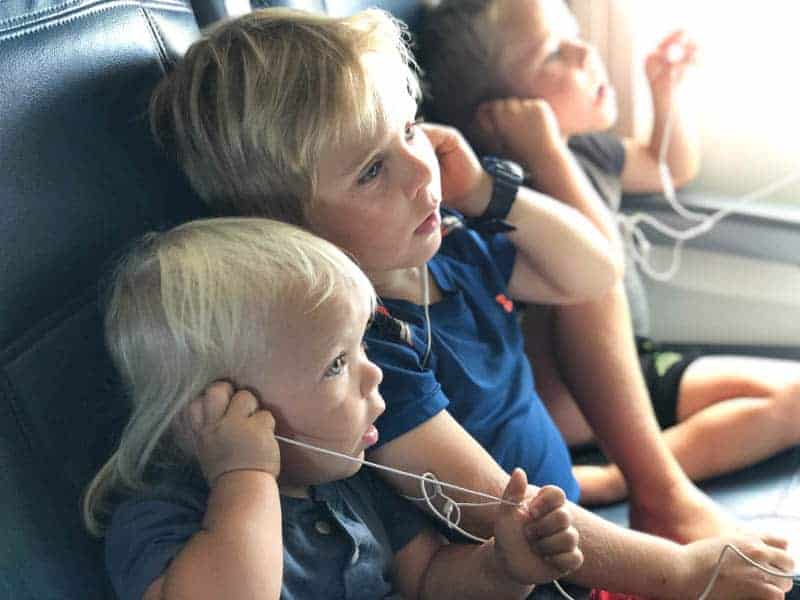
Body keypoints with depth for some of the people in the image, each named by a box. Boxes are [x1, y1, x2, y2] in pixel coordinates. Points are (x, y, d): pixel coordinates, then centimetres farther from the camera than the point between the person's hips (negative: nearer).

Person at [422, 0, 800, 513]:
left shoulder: (583, 150, 10)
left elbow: (675, 167, 29)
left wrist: (667, 90, 14)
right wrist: (546, 155, -33)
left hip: (634, 373, 9)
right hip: (571, 403, -9)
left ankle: (615, 479, -22)